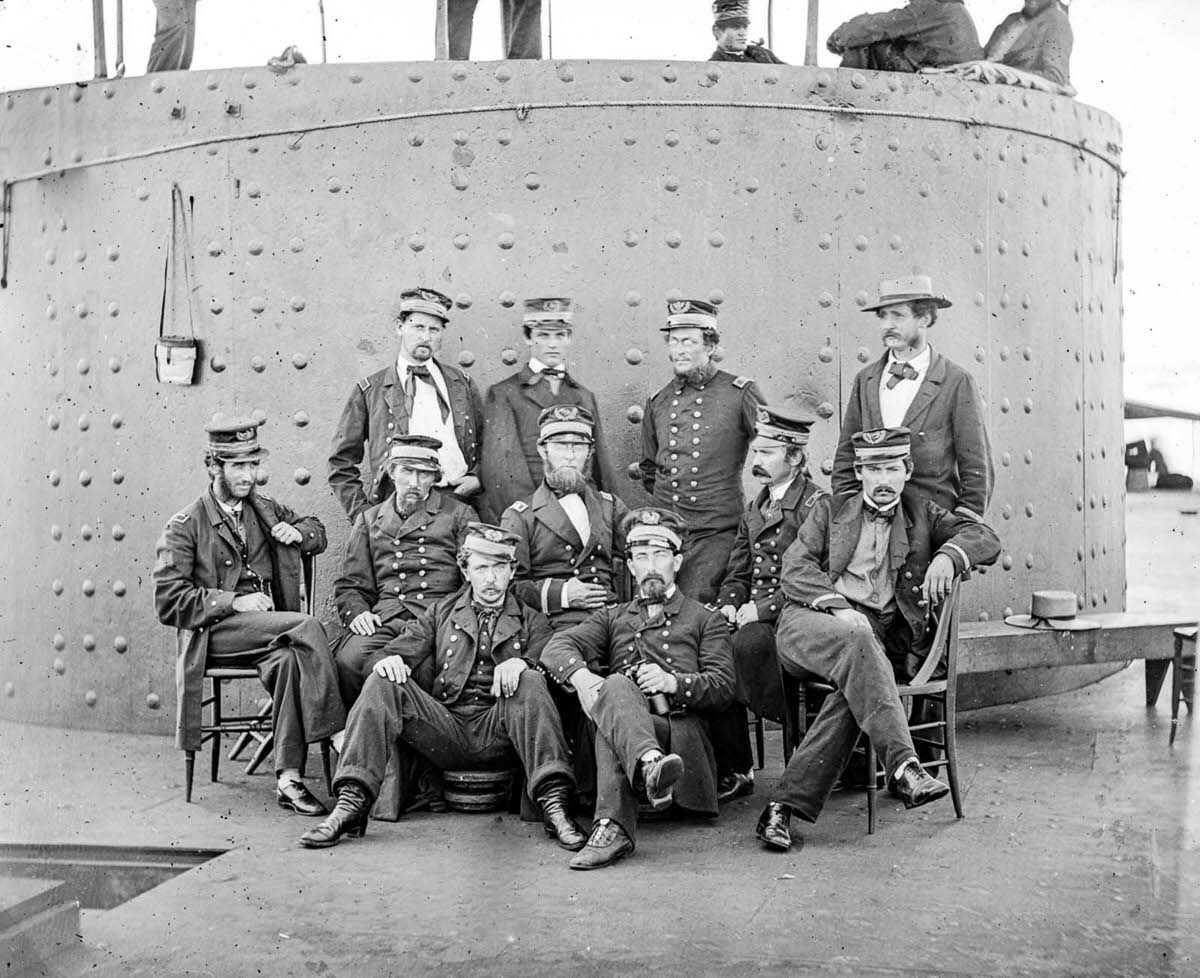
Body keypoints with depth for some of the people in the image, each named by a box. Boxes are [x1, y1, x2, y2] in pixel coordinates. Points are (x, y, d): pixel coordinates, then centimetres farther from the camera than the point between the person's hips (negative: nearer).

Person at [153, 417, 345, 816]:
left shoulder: (265, 510, 18)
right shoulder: (186, 525, 2)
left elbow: (317, 530, 34)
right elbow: (168, 600, -6)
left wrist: (298, 532, 9)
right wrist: (233, 602, -15)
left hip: (271, 631, 4)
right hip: (214, 632, -4)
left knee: (288, 659, -33)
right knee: (306, 626, -31)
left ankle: (288, 779, -30)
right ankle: (338, 735, -30)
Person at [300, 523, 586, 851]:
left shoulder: (531, 621, 18)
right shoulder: (442, 612, 22)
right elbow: (405, 645, 10)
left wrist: (521, 665, -22)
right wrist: (389, 658, -16)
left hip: (495, 732, -1)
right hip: (444, 723, 1)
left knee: (530, 682, -29)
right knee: (382, 683, -21)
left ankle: (553, 803, -37)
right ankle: (352, 802, -29)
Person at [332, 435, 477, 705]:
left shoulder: (460, 515, 17)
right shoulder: (369, 520, 25)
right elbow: (350, 584, 23)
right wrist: (356, 612, 1)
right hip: (383, 619, 3)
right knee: (348, 661, -29)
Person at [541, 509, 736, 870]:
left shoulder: (705, 619, 24)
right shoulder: (612, 618, 30)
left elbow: (722, 688, 8)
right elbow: (558, 645, 9)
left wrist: (673, 682, -14)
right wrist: (580, 675, -17)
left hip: (682, 729, -1)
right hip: (622, 716, 2)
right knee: (615, 686, -35)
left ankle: (613, 826, -54)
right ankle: (650, 764, -65)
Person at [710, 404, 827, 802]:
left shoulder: (817, 507, -6)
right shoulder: (754, 511, 19)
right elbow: (737, 574, 21)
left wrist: (762, 609, -19)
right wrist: (728, 606, 0)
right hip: (753, 617, 7)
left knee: (749, 641, -32)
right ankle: (730, 770, -12)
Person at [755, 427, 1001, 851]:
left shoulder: (921, 515, 22)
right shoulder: (830, 509, 20)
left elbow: (986, 538, 10)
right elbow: (795, 567, 6)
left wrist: (948, 556, -12)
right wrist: (838, 606, -12)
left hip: (877, 632, 1)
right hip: (809, 620, -1)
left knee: (854, 688, -34)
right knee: (858, 639, -36)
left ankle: (787, 804, -35)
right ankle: (902, 767, -44)